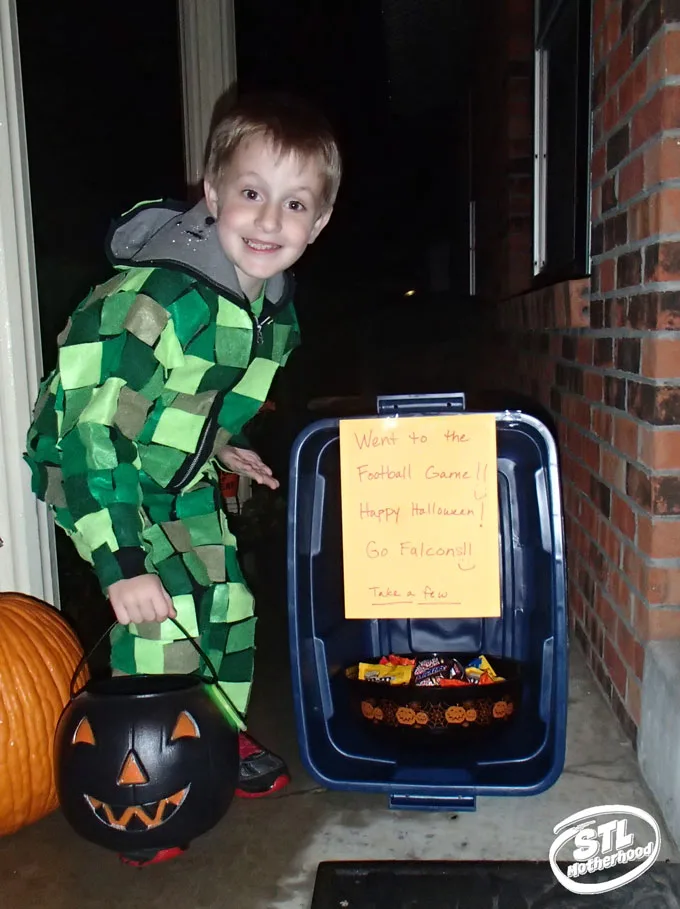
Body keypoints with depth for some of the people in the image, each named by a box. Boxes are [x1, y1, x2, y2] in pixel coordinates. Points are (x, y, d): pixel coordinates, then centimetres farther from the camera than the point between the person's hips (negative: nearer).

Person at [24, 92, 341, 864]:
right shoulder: (155, 299, -35)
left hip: (178, 476, 8)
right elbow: (93, 430, -34)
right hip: (90, 468, -7)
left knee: (227, 602, 11)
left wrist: (222, 443, 17)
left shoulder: (274, 304, -8)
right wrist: (122, 562, -33)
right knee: (163, 618, -16)